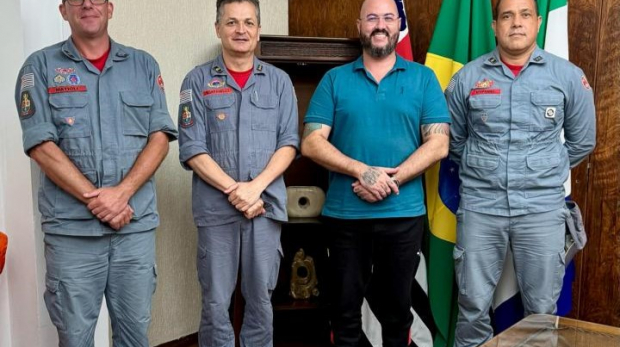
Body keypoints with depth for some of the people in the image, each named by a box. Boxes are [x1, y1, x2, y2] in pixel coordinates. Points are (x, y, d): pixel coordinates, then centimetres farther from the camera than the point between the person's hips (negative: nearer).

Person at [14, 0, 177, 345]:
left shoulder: (144, 65, 9)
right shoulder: (41, 66, 4)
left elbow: (160, 137, 2)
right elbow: (41, 145, -5)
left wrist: (121, 193, -12)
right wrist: (94, 199, -12)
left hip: (137, 223, 2)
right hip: (71, 226, -1)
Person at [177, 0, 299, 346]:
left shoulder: (279, 81, 8)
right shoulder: (198, 80, 3)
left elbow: (289, 143, 2)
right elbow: (192, 150, -3)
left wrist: (256, 187, -12)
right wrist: (234, 191, -12)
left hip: (267, 204, 1)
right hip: (215, 207, -1)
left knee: (261, 299, 10)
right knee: (216, 303, 5)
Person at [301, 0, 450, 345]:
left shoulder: (423, 78, 4)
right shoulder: (335, 79, 3)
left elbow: (438, 144, -4)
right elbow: (311, 143, -4)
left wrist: (390, 180, -15)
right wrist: (363, 171, -17)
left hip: (404, 213, 0)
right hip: (345, 213, 0)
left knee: (397, 305, 15)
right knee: (345, 306, 13)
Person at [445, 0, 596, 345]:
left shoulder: (568, 76, 2)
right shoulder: (468, 77, 3)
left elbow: (582, 141, 12)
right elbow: (453, 140, 14)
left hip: (542, 208, 0)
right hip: (480, 206, 0)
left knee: (542, 309, 10)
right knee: (473, 306, 7)